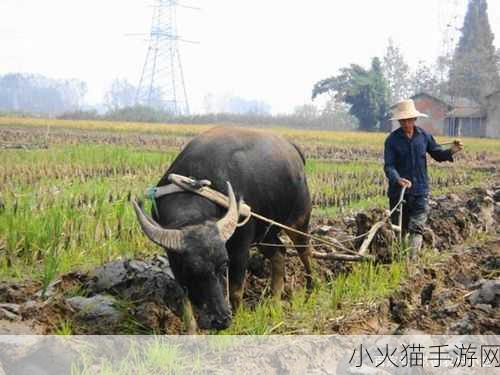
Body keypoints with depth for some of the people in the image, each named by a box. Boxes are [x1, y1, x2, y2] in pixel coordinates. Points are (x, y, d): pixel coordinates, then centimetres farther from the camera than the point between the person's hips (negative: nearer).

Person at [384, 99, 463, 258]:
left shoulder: (424, 136, 3)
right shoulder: (392, 140, -5)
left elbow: (437, 154, 13)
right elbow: (389, 166, -13)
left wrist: (451, 151, -8)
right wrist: (398, 179, -33)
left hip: (420, 191, 1)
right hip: (398, 191, -1)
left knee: (417, 228, -10)